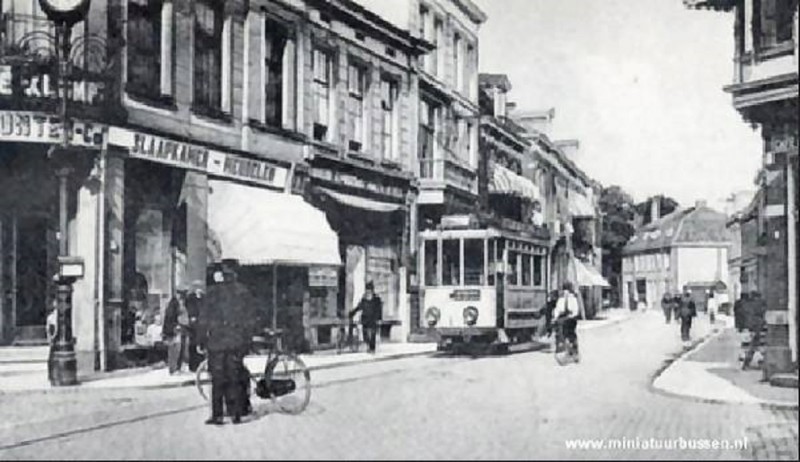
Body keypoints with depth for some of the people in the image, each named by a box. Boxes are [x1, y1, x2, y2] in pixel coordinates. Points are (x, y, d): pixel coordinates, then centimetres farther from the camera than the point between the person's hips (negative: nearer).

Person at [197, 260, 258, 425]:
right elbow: (251, 320, 5)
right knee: (235, 379, 10)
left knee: (217, 380, 3)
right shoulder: (244, 292, 3)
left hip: (216, 343, -3)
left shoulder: (213, 292, -6)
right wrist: (247, 340, 12)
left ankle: (217, 415, 2)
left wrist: (201, 340, 2)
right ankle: (237, 414, 11)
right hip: (237, 343, 3)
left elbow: (203, 319, -6)